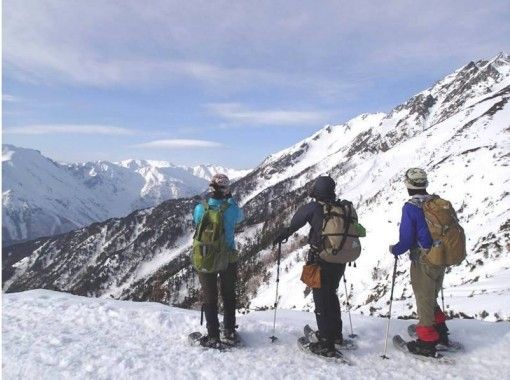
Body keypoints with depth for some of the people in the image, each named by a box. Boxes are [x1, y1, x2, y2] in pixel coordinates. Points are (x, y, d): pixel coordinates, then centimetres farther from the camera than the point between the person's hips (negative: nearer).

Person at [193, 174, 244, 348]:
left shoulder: (200, 208, -13)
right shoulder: (232, 209, -14)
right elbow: (241, 217, 8)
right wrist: (230, 199, 13)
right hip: (228, 258, 1)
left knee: (209, 298, 11)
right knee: (229, 296, 19)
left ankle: (213, 337, 14)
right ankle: (229, 332, 31)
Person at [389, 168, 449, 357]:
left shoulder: (410, 207, -18)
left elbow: (407, 240, -19)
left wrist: (395, 249, 0)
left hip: (423, 262, -6)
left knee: (424, 302, 9)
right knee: (431, 299, 26)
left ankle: (427, 343, 20)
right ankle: (440, 332, 36)